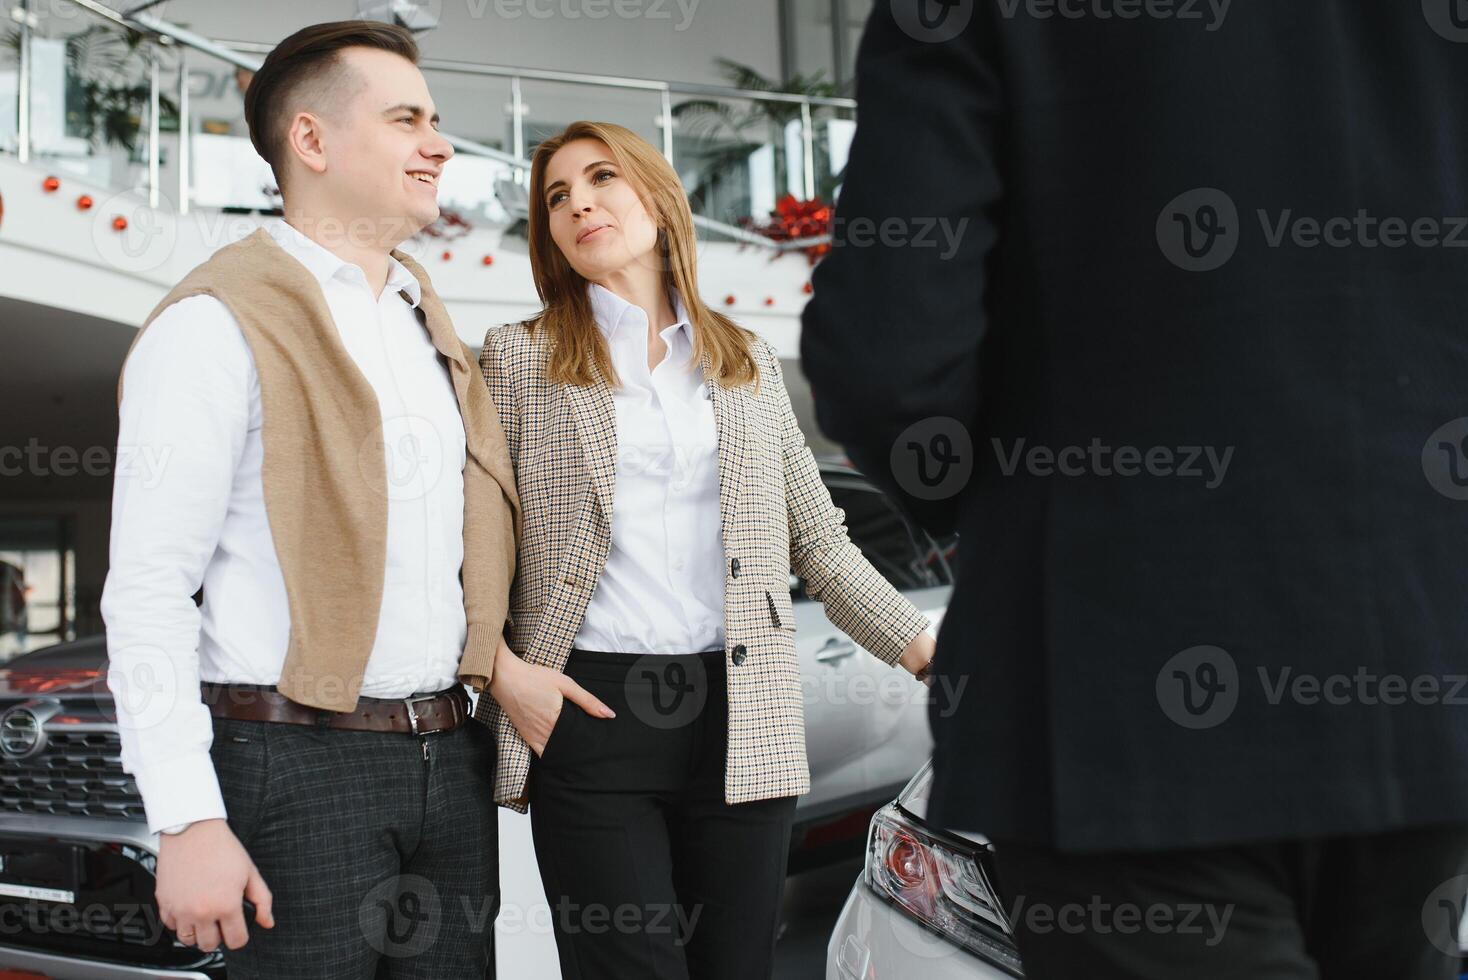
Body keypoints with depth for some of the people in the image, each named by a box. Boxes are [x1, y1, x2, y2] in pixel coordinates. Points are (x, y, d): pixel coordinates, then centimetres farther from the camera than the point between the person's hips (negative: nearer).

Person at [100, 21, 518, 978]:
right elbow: (146, 593, -13)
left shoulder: (425, 320, 15)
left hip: (449, 754, 7)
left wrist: (507, 667, 9)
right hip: (303, 762, -7)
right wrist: (188, 822, -18)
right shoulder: (218, 324, -9)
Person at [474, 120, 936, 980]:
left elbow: (820, 541, 14)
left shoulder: (749, 362, 14)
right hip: (589, 714, -2)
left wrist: (926, 648, 6)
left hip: (740, 720, 3)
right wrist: (504, 671, -10)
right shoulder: (519, 357, 7)